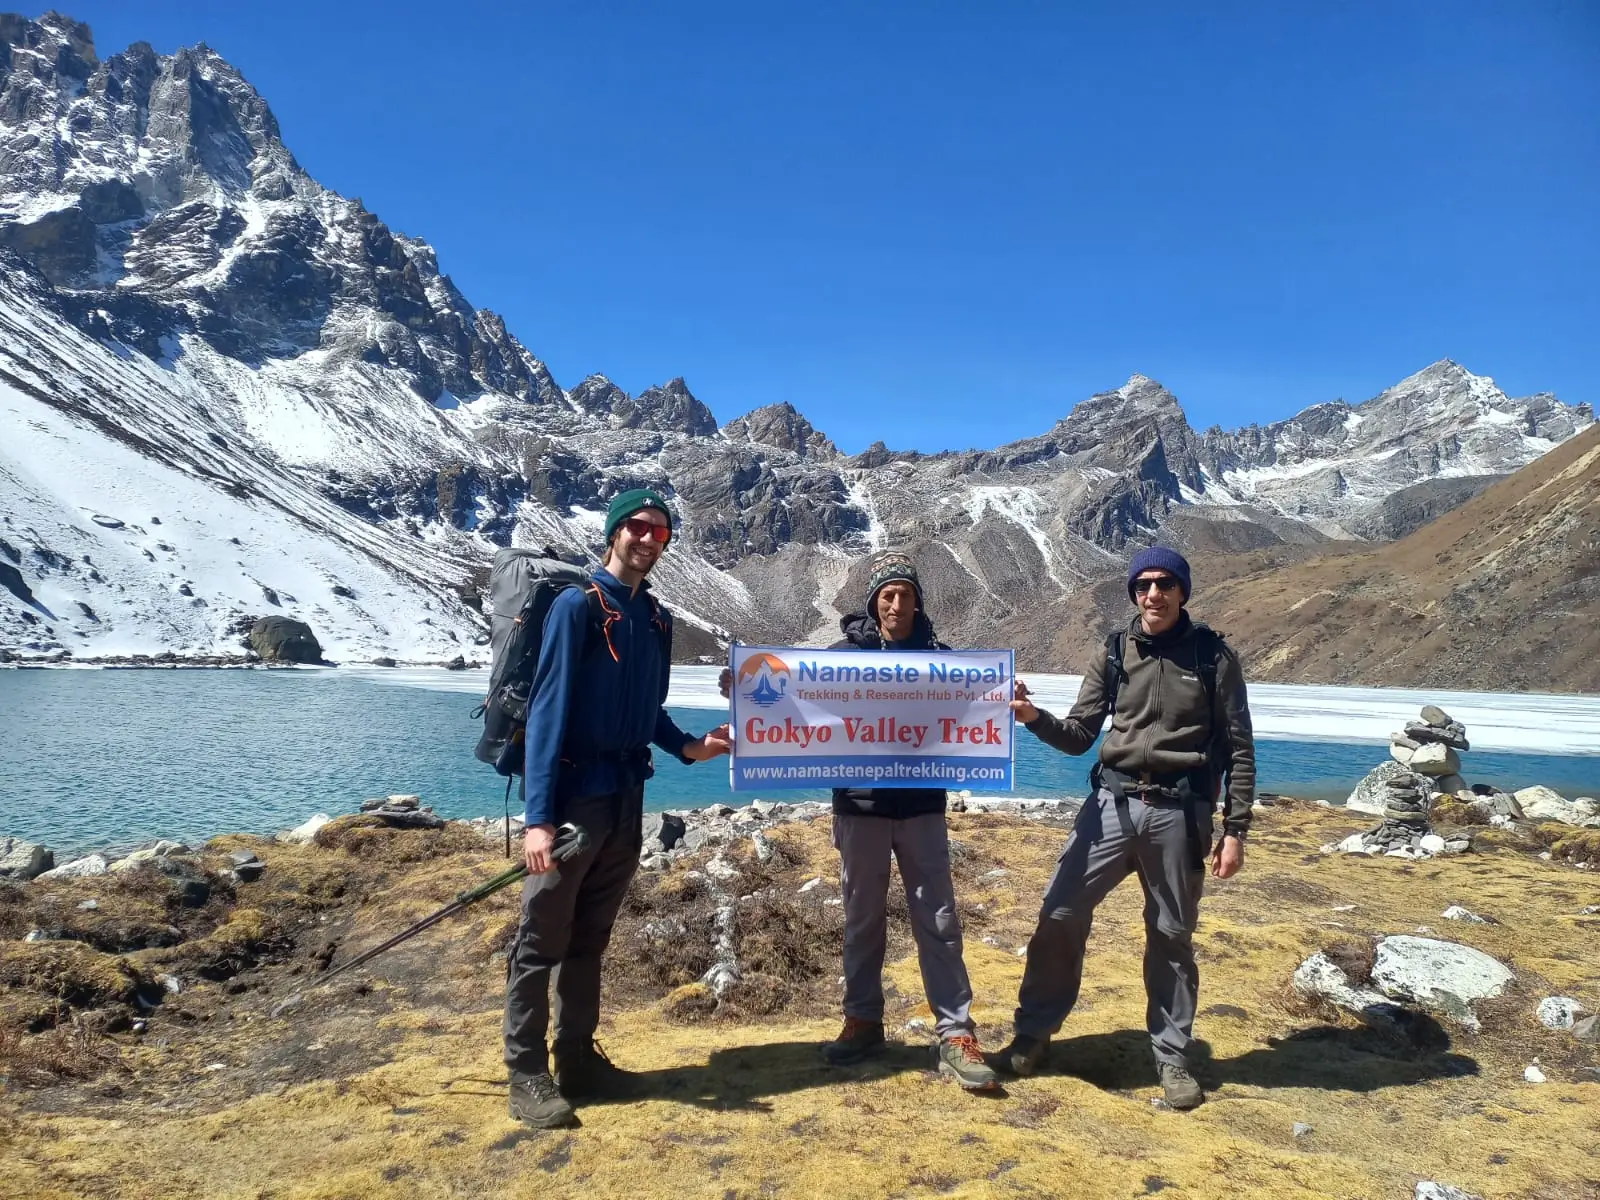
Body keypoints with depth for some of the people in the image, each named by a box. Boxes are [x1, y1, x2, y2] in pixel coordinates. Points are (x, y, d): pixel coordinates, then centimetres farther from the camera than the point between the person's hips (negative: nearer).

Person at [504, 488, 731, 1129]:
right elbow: (547, 708, -15)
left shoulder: (657, 619, 11)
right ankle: (527, 1074, 13)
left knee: (591, 939, 15)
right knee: (542, 941, 3)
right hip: (572, 797, -7)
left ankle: (578, 1058, 26)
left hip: (625, 799, 7)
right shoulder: (577, 606, -10)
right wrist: (539, 815, -21)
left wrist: (687, 746, 2)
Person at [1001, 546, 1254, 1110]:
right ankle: (1033, 1030, 16)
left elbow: (1239, 750, 2)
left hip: (1179, 813, -1)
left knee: (1172, 937, 9)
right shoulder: (1114, 655, 5)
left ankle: (1172, 1056, 26)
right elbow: (1079, 736, 5)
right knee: (1060, 913, -2)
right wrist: (1035, 718, -16)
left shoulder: (1214, 657, -1)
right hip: (1112, 803, 2)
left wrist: (1235, 830, -2)